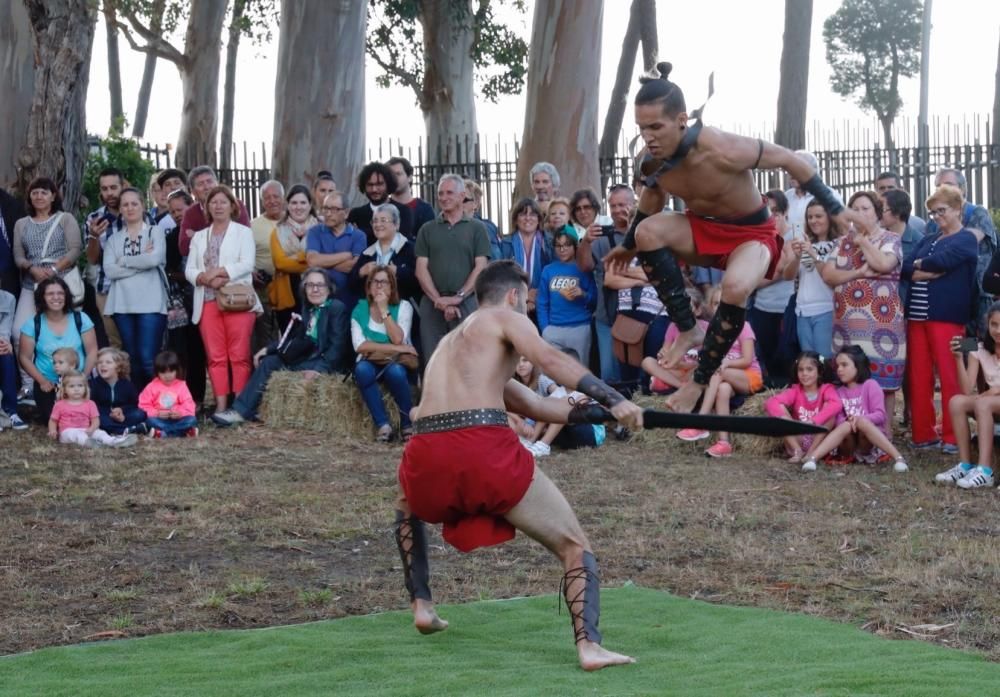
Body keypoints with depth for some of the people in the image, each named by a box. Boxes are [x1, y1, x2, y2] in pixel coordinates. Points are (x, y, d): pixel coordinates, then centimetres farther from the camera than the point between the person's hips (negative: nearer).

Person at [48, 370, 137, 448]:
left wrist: (91, 429, -18)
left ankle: (114, 441, -50)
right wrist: (53, 431, -10)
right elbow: (53, 420, 11)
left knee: (99, 432, -23)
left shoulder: (90, 404, 11)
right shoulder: (60, 405, 7)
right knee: (75, 434, -36)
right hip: (68, 432, -3)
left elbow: (95, 420, 4)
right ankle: (87, 442, -69)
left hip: (86, 431, 3)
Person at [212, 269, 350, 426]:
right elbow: (295, 337, 16)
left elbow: (337, 345, -17)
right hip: (309, 357, 9)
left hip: (327, 362, -9)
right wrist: (267, 349, 3)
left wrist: (320, 369, -30)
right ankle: (241, 410, -10)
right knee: (268, 361, -2)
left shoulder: (337, 308, -8)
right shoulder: (308, 309, 17)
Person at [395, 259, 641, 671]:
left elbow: (533, 406, 34)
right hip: (485, 449, -6)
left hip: (427, 454, 6)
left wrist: (588, 410, 30)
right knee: (574, 547, 8)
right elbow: (550, 360, -7)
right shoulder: (504, 318, 16)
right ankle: (589, 645, -10)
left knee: (408, 508, 42)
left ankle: (421, 605, 31)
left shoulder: (449, 344, 36)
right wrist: (613, 399, -11)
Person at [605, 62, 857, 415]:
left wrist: (834, 208, -13)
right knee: (648, 231, -26)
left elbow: (789, 160, -19)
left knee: (735, 287, -37)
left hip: (752, 234, -5)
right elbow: (651, 198, 10)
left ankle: (700, 381, -17)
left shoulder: (722, 150, -34)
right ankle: (688, 330, -15)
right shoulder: (652, 161, -16)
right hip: (703, 228, 5)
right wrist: (628, 246, 23)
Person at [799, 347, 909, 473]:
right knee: (846, 426, -29)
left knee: (861, 422, -33)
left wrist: (861, 419, -26)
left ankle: (898, 458, -42)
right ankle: (811, 458, -48)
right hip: (850, 443, 3)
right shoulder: (839, 392, 14)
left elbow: (881, 415, -8)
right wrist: (848, 421, -21)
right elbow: (839, 418, 3)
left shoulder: (870, 385, 1)